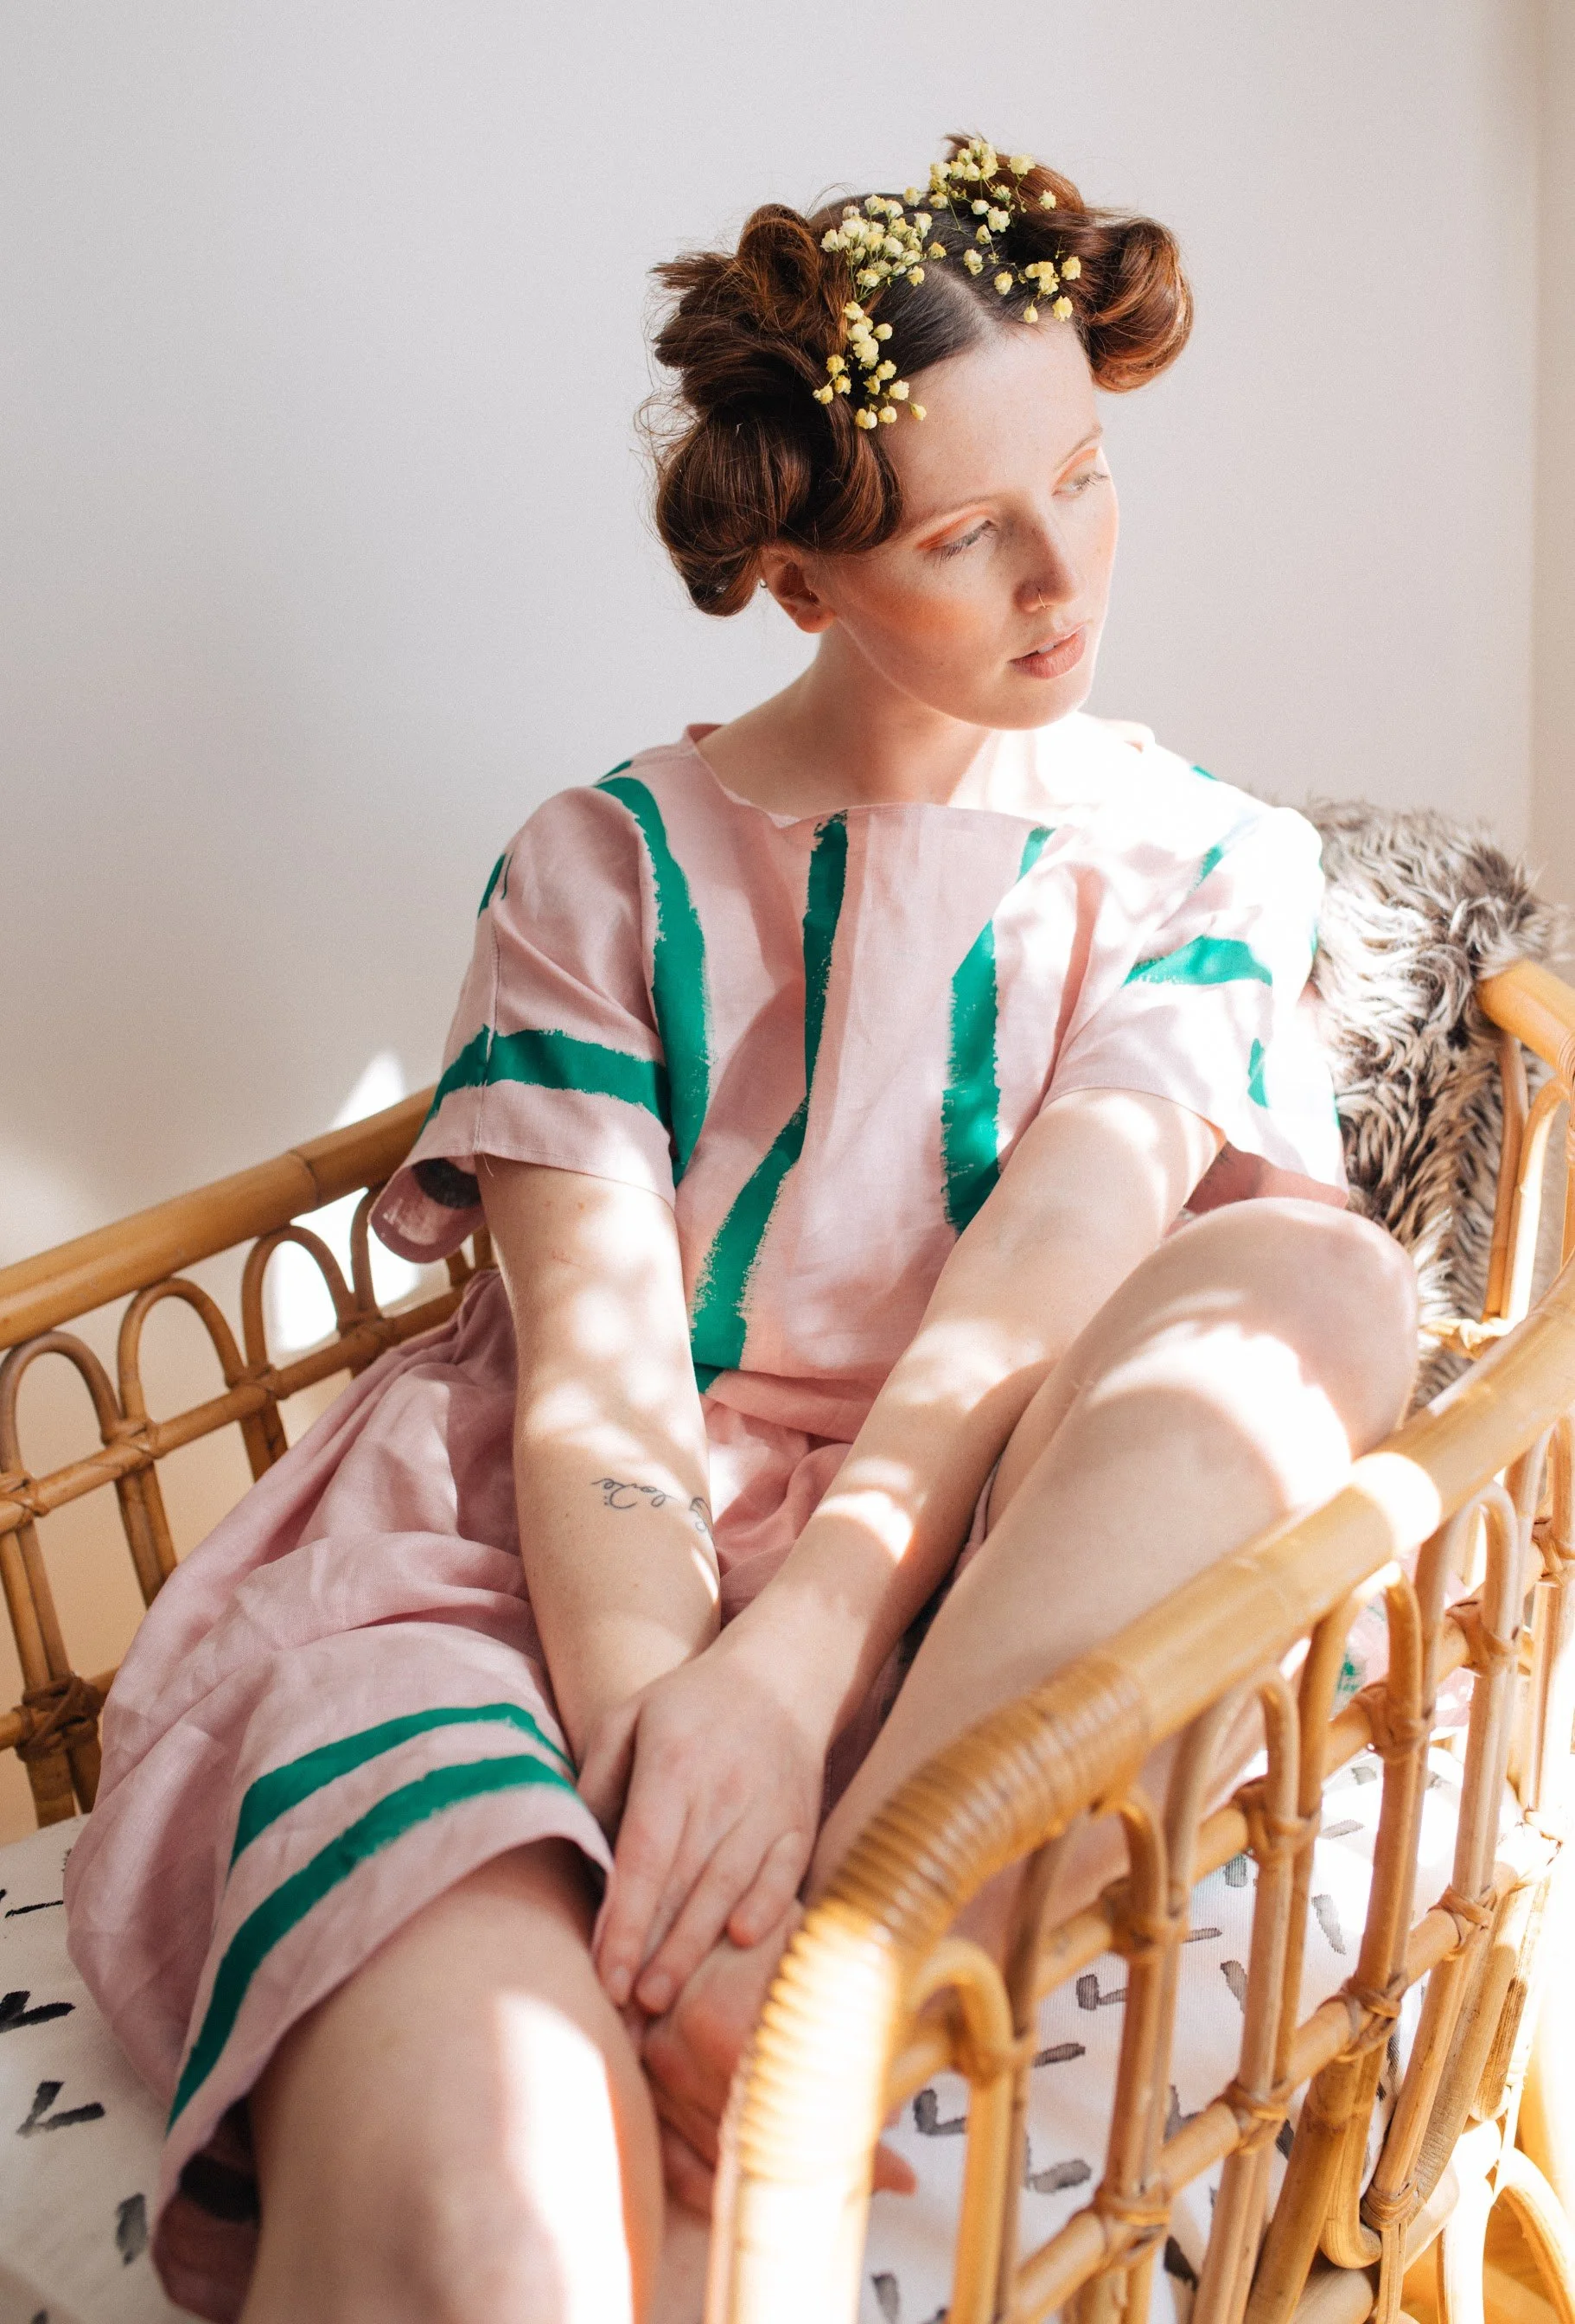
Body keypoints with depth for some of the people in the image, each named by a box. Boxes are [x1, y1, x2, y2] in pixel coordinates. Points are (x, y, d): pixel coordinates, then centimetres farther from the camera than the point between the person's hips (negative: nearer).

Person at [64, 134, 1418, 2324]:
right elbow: (594, 1357, -4)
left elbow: (1046, 1288, -5)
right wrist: (651, 1723, -24)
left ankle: (820, 1994, -35)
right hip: (560, 1563, -3)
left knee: (1315, 1281, -31)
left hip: (949, 1576, 4)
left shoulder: (1207, 864, 13)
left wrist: (789, 1658, -21)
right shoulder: (608, 868, 10)